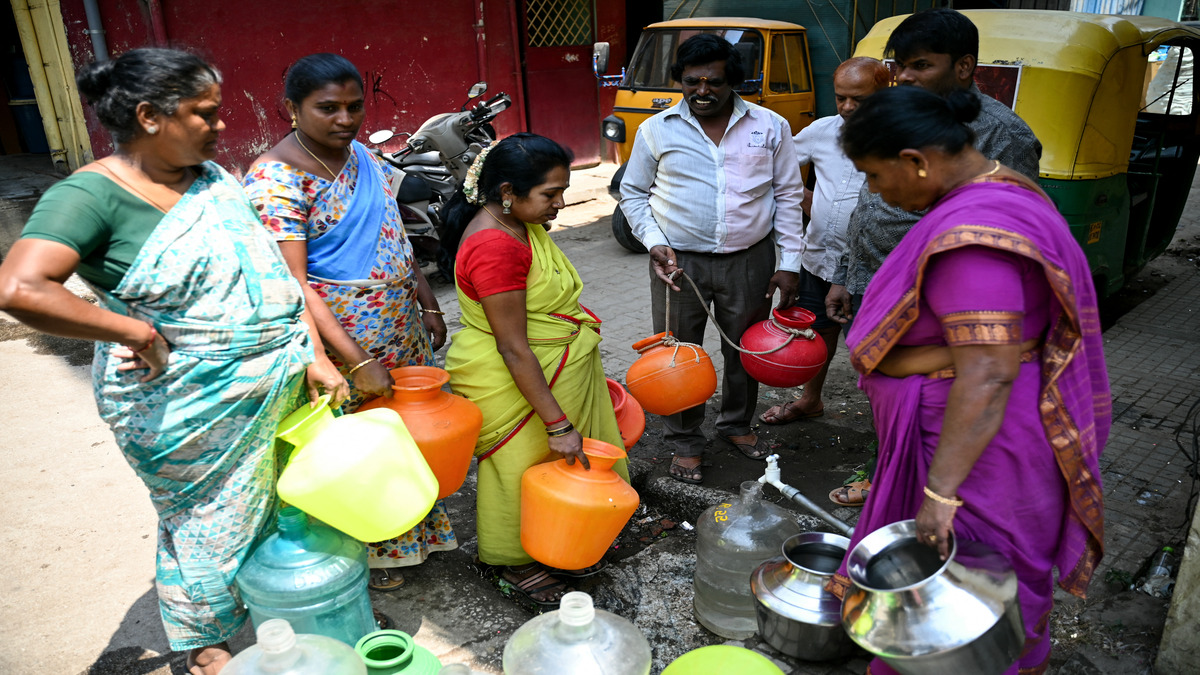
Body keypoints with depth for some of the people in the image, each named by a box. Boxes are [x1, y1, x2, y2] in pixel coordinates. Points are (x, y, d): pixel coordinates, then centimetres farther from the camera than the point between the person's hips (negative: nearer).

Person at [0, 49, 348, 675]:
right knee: (207, 522, 12)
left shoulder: (212, 176, 5)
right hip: (184, 404, -6)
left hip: (275, 384, 6)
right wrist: (138, 332, -24)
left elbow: (274, 274, 6)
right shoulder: (92, 194, -16)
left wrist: (315, 356, 1)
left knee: (282, 505, 19)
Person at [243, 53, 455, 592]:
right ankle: (365, 553, 29)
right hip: (340, 338, -7)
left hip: (401, 327, 8)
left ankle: (412, 532, 39)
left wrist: (428, 305, 10)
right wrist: (357, 362, -26)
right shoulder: (275, 180, -19)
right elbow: (292, 285, -24)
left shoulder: (361, 155, 6)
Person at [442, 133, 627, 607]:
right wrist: (557, 423, -26)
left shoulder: (523, 223, 1)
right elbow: (513, 349, -29)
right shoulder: (494, 245, -29)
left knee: (560, 468, 22)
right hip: (515, 385, -9)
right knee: (524, 468, 11)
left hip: (555, 370, 9)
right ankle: (516, 562, 35)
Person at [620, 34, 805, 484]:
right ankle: (685, 442, 25)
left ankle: (737, 423, 40)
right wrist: (654, 243, -8)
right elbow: (632, 193, 7)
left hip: (750, 259, 1)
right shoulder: (656, 130, 0)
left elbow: (788, 195, 6)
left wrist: (790, 263, 1)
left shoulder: (770, 127, 1)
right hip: (678, 260, -1)